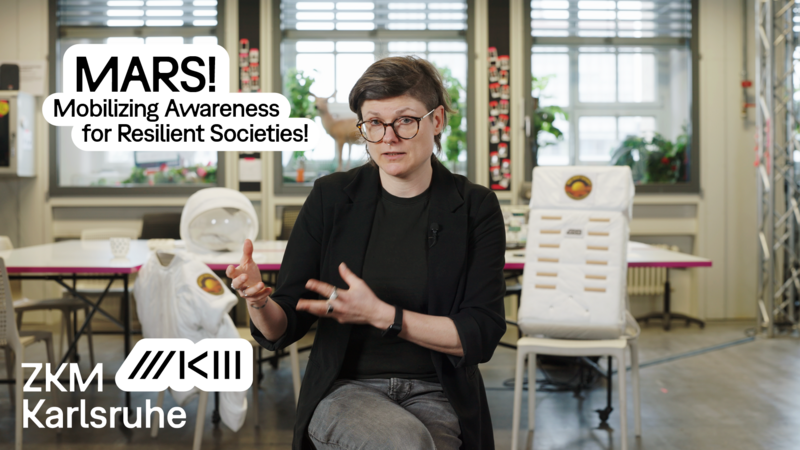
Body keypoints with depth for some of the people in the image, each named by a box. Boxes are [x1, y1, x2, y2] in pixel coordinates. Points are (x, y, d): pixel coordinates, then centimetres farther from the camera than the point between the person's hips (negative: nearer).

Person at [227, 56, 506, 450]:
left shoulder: (476, 208, -1)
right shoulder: (331, 198, 1)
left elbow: (482, 334, -7)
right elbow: (281, 331, 1)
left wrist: (382, 315, -18)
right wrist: (259, 302, -22)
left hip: (436, 397, 1)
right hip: (345, 389, 0)